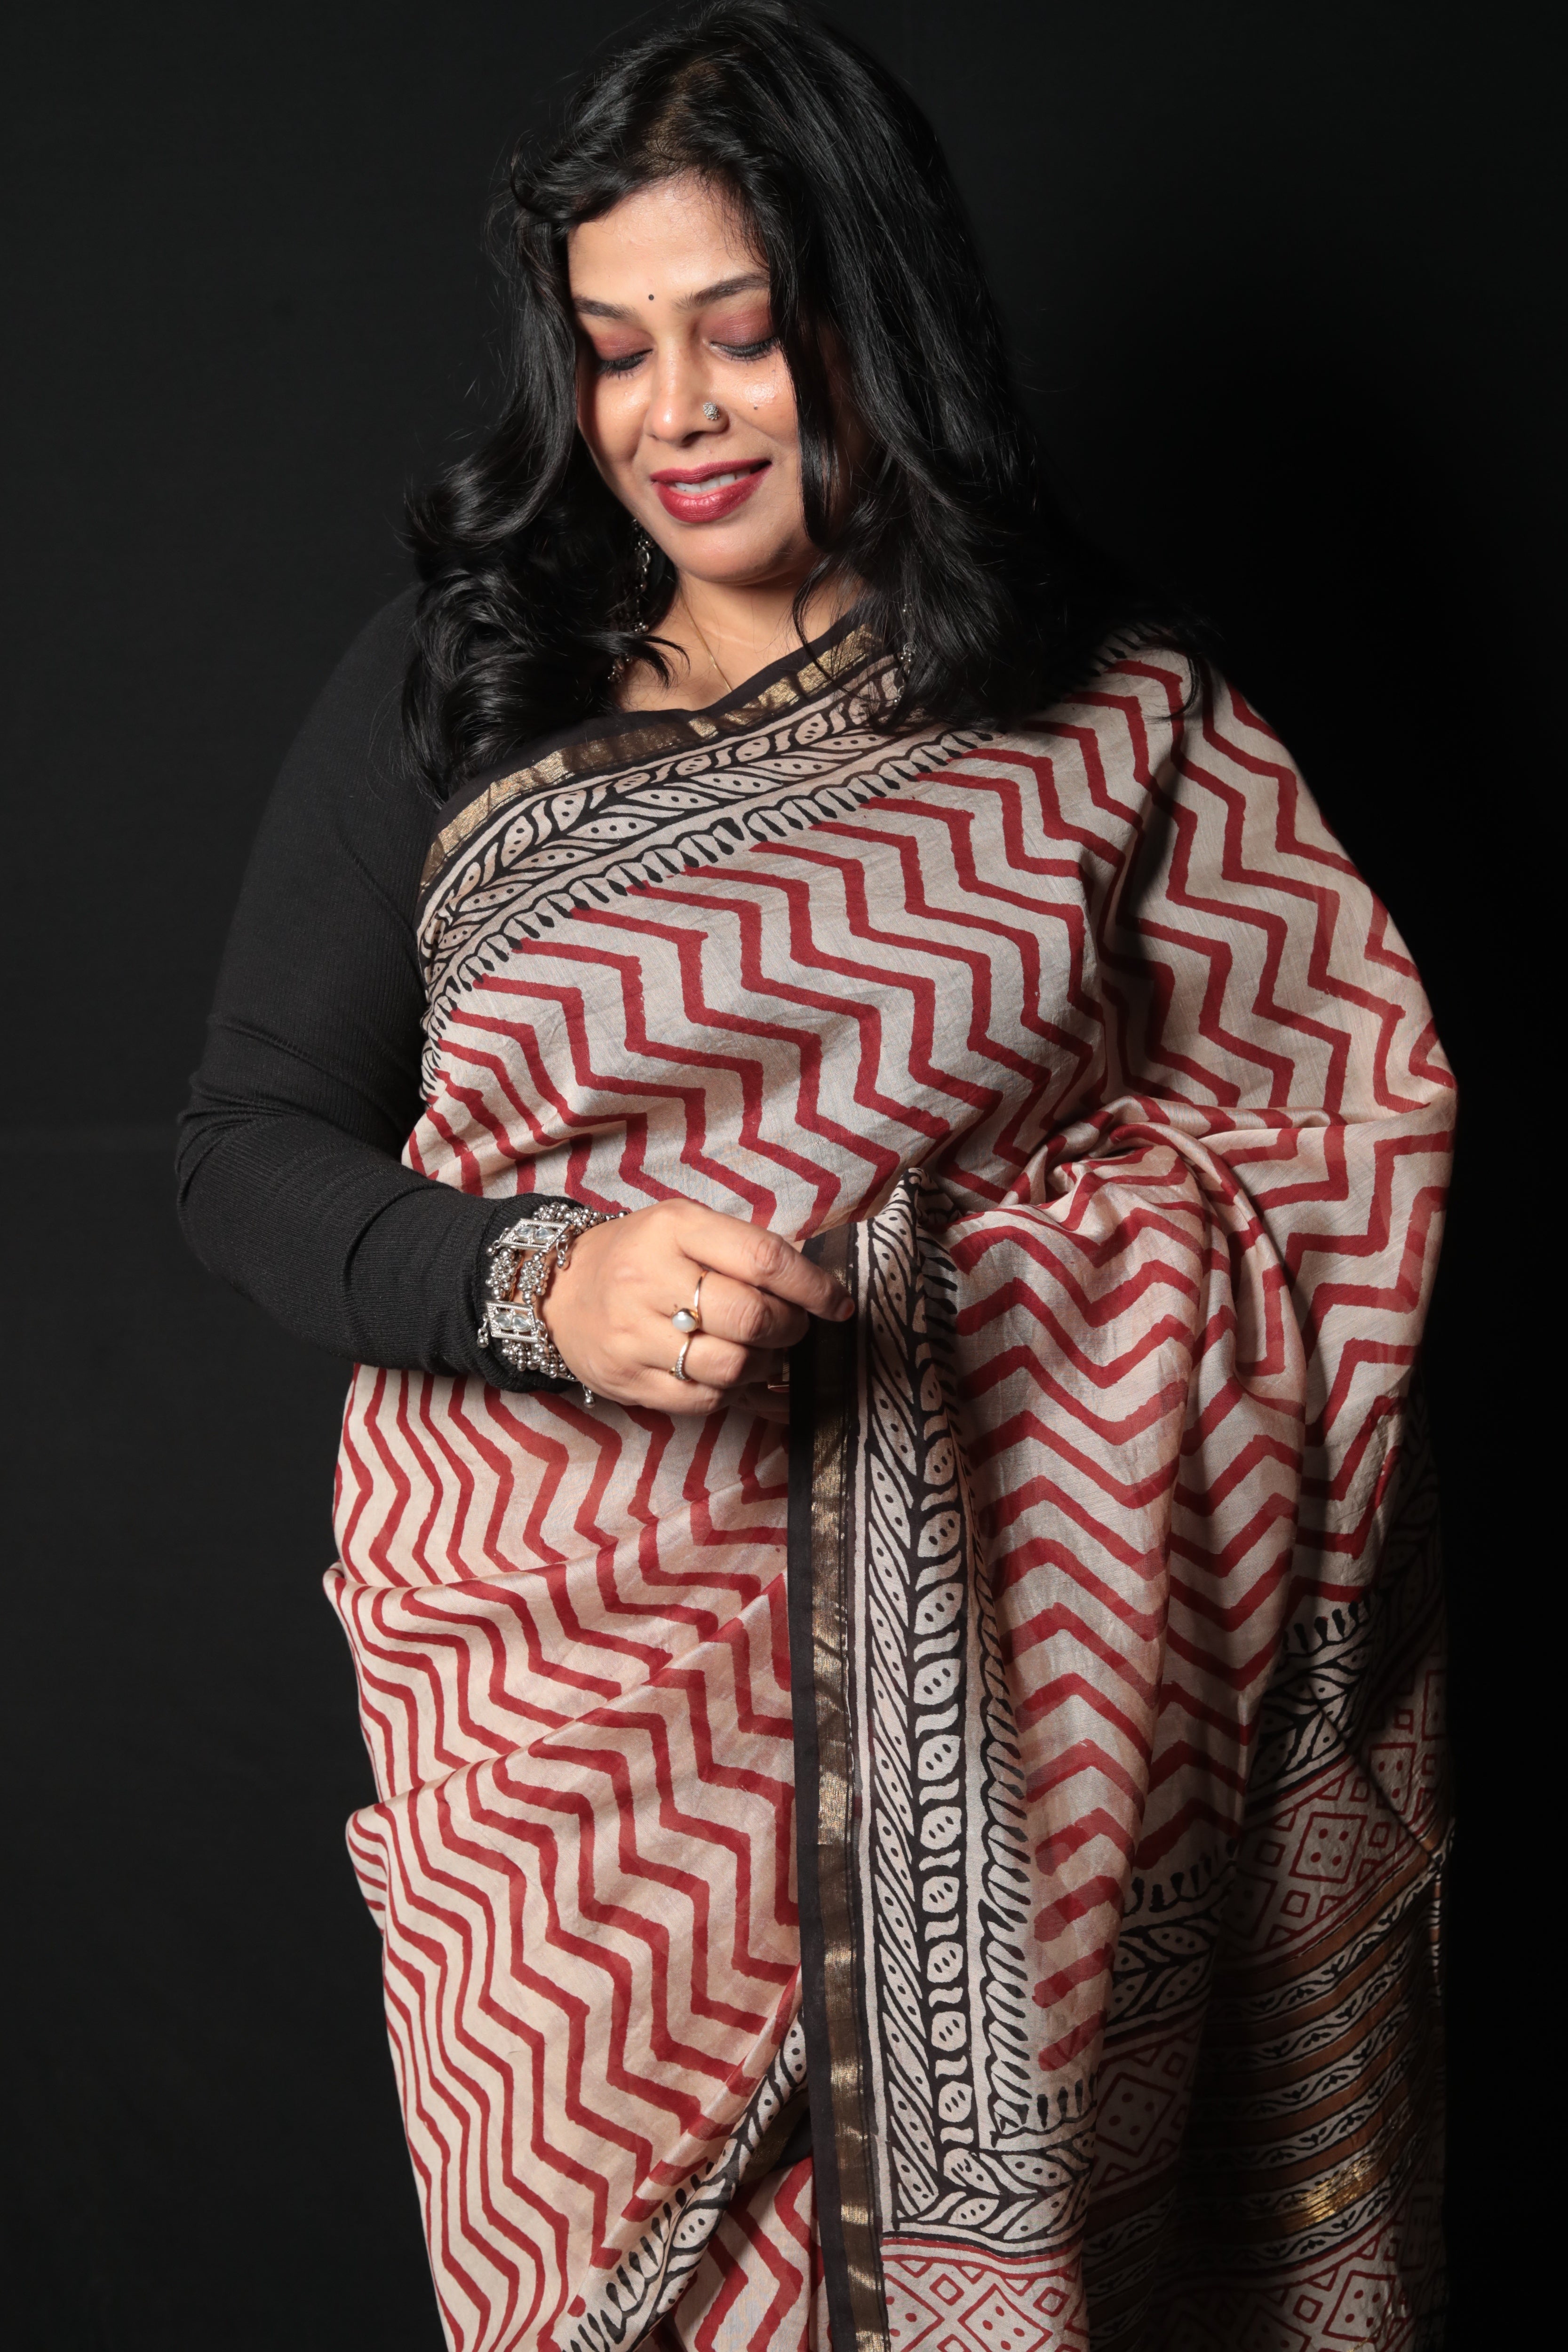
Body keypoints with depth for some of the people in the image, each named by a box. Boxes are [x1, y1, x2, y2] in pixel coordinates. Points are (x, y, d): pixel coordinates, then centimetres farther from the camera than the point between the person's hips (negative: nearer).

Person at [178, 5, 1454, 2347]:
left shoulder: (1109, 713, 1)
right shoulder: (449, 689, 2)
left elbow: (1348, 1104, 4)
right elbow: (251, 1150, 1)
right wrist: (544, 1289, -18)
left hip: (984, 1693, 0)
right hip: (565, 1652, 1)